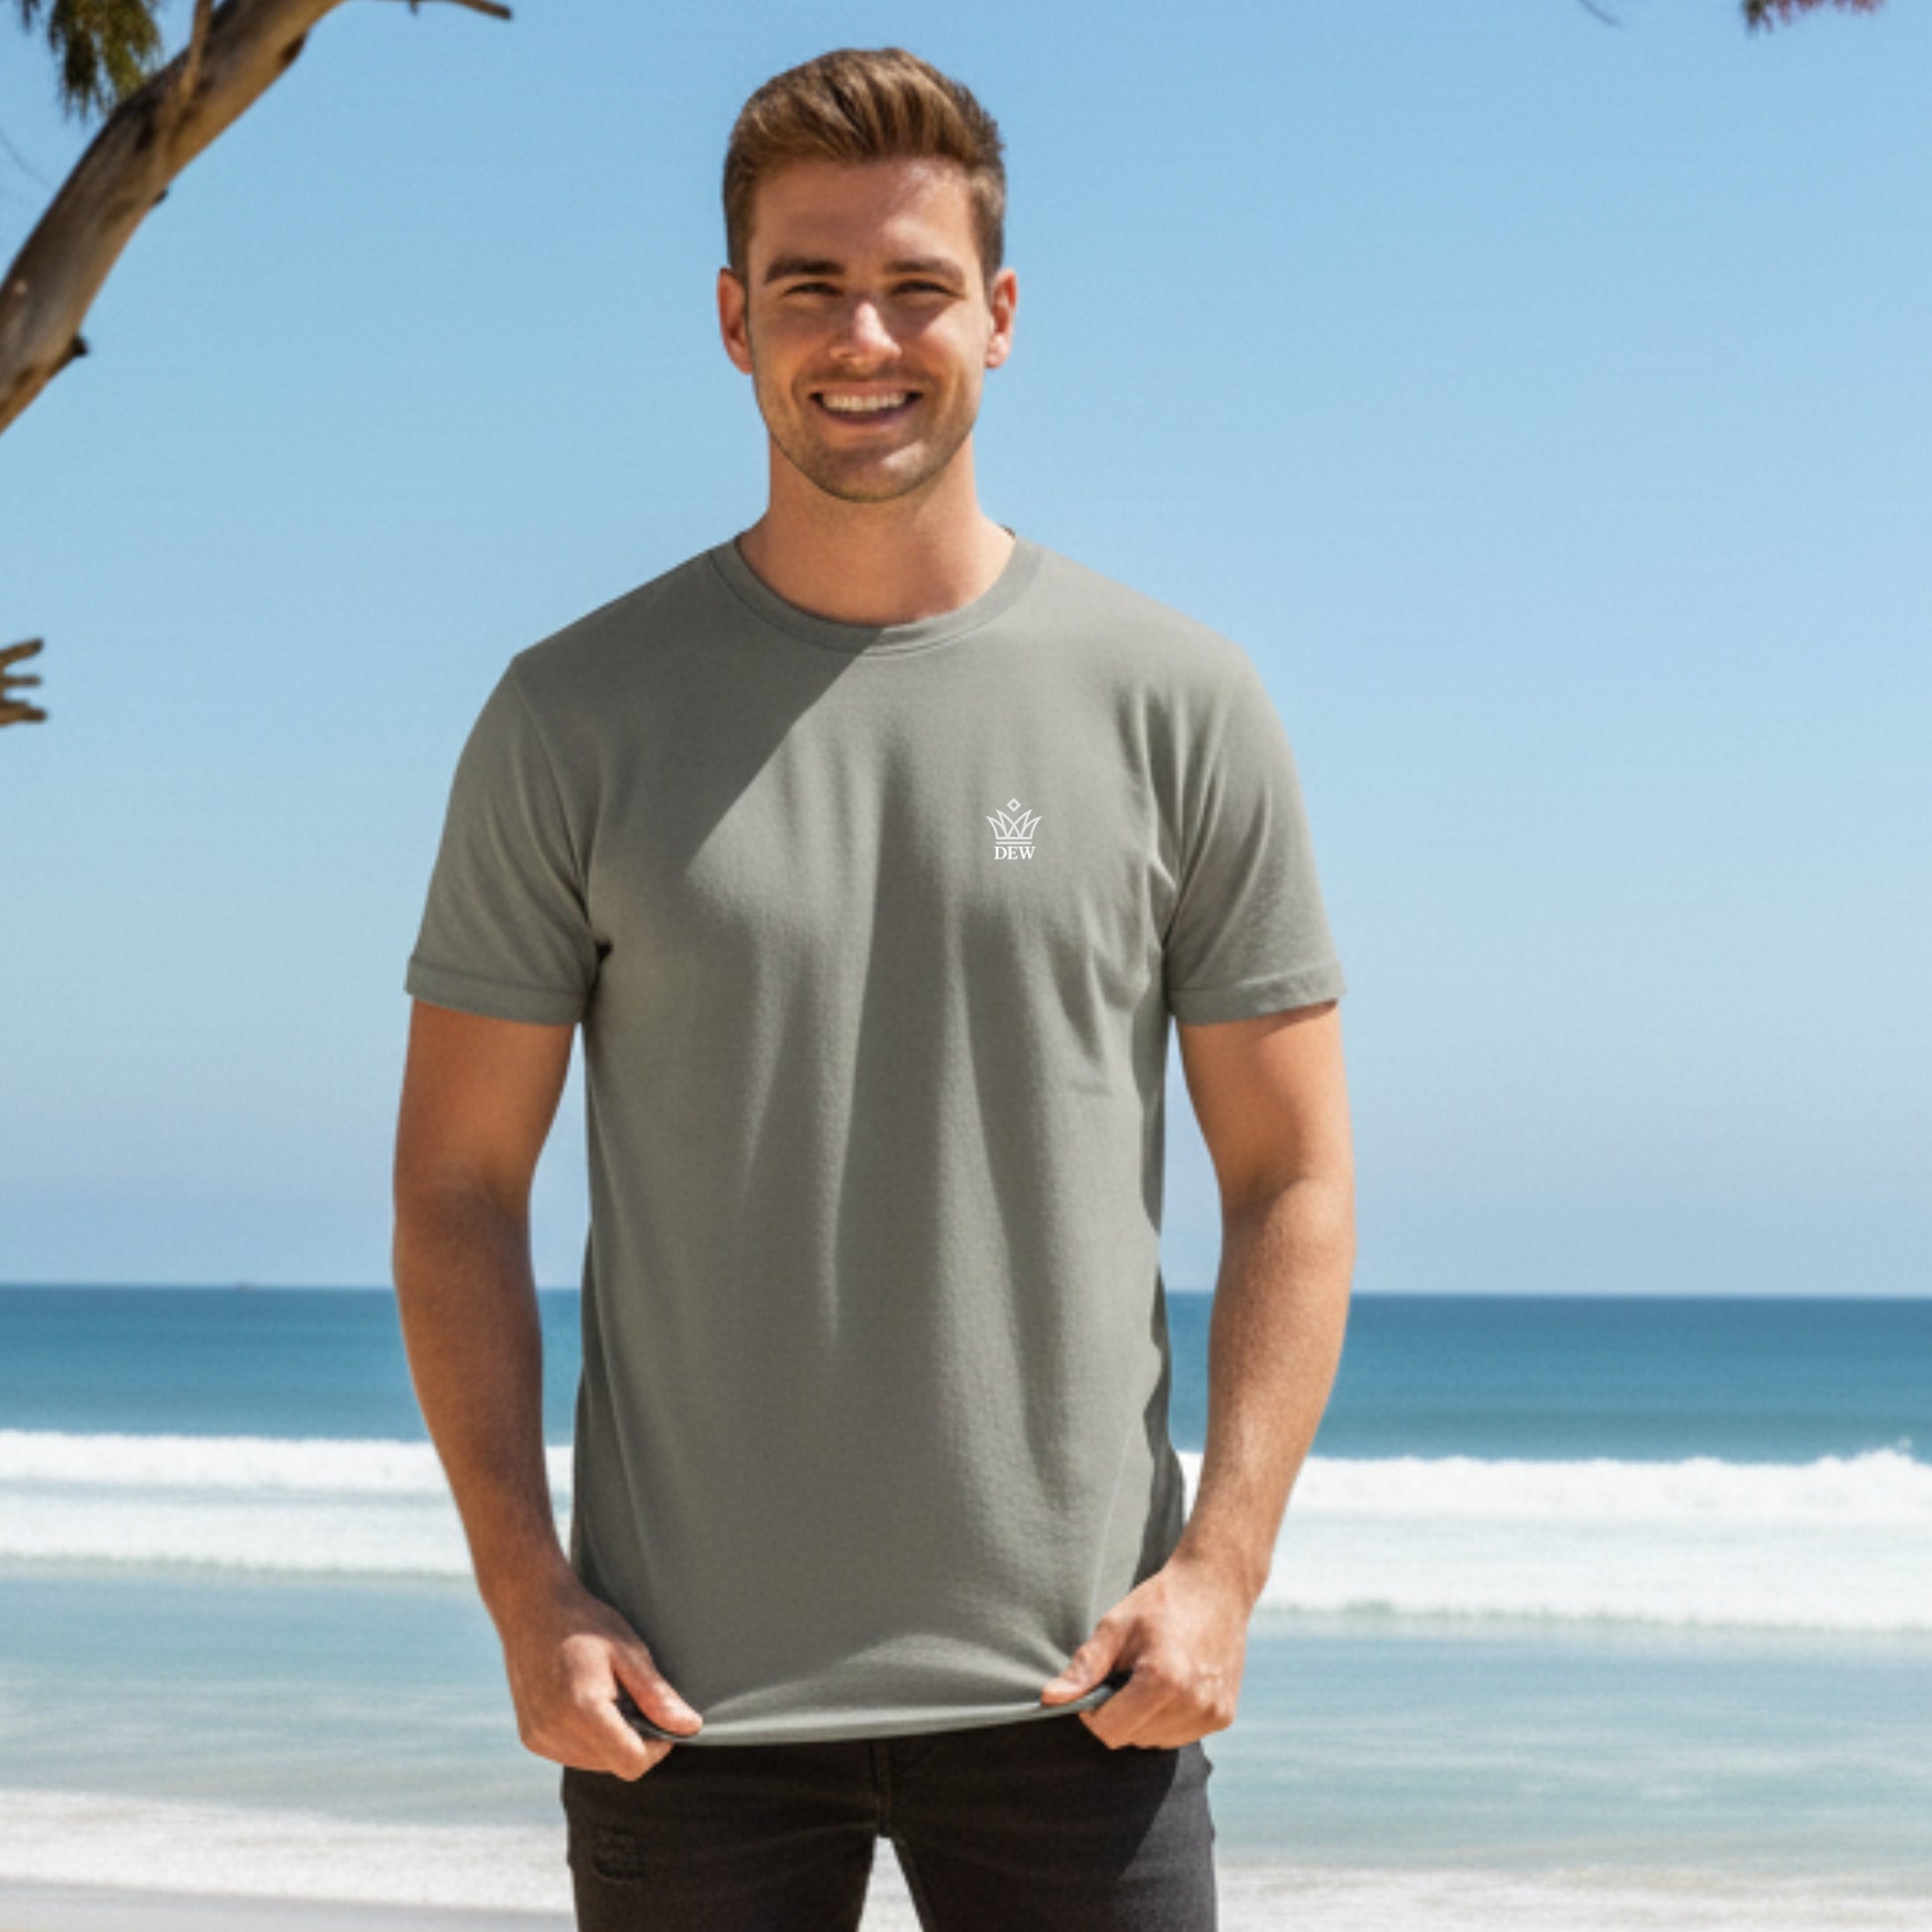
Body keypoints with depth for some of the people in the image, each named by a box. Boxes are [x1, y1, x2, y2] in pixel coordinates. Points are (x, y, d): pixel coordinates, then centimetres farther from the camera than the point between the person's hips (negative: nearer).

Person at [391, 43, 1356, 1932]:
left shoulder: (1177, 705, 3)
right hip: (683, 1696, 0)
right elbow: (458, 1186, 4)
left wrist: (1220, 1566, -7)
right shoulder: (577, 715, 3)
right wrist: (526, 1595, -6)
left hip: (1071, 1687, 0)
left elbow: (1293, 1179, 5)